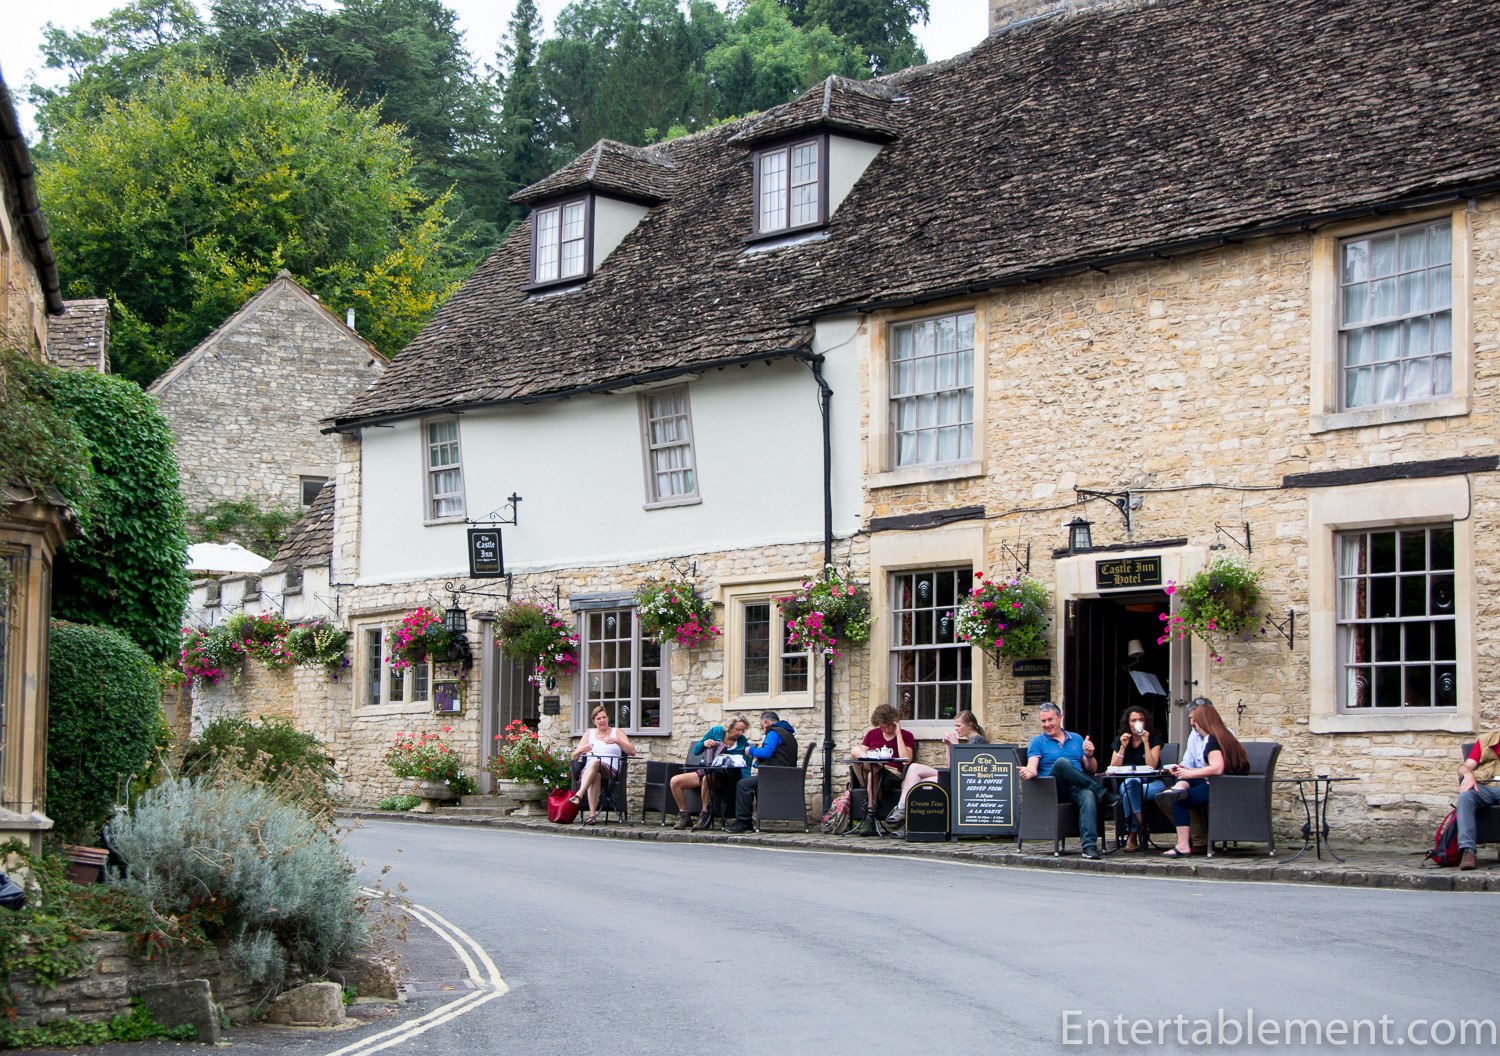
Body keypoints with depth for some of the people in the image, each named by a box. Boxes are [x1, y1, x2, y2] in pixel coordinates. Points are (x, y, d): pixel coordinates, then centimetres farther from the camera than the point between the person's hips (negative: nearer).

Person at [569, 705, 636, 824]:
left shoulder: (617, 733, 18)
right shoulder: (589, 734, 25)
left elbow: (632, 752, 3)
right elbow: (574, 757, 17)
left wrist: (616, 741, -12)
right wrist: (582, 750, -8)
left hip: (611, 770, -2)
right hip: (588, 770, 2)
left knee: (595, 763, -38)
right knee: (595, 776, -38)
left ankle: (579, 795, -57)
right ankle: (592, 814, -51)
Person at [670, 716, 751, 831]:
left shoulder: (742, 743, -5)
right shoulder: (716, 732, 1)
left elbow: (745, 768, -9)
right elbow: (696, 751, 6)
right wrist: (704, 744, -16)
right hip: (704, 771, 4)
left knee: (707, 779, -40)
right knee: (675, 782, -15)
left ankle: (705, 815, -26)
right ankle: (684, 817, -4)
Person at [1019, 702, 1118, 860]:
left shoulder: (1077, 739, 24)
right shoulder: (1037, 742, 16)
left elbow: (1092, 770, 20)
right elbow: (1032, 768, -1)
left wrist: (1089, 755, -2)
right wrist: (1029, 772, -25)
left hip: (1077, 789, 2)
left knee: (1088, 794, -36)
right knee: (1061, 762, -34)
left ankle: (1089, 845, -47)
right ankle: (1102, 793, -29)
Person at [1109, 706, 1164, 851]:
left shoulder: (1154, 740, 4)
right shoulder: (1120, 741, 10)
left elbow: (1151, 767, -12)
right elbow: (1113, 769, 0)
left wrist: (1146, 743, -15)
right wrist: (1123, 747, -8)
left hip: (1152, 784, -2)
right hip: (1127, 783, 2)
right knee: (1131, 782, -37)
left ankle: (1132, 837, -31)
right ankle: (1142, 828, -37)